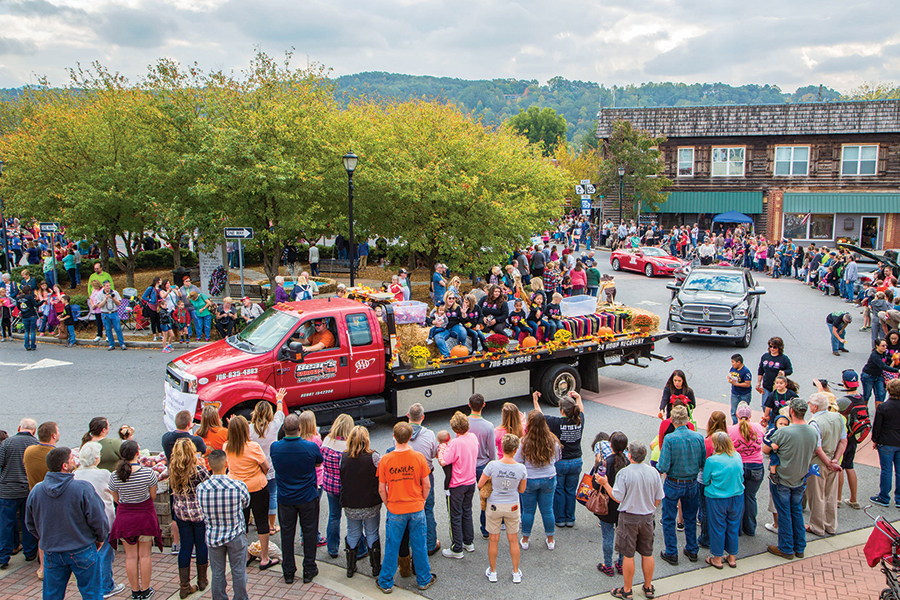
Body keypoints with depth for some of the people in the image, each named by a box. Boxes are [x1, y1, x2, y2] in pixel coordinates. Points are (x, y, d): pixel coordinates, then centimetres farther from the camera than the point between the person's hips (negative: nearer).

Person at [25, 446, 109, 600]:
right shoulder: (82, 488, -20)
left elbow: (30, 524, 6)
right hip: (82, 551, -4)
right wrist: (100, 538, 4)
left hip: (51, 552, 4)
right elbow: (98, 519, -16)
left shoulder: (36, 491, -6)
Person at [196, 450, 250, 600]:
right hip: (236, 535, -1)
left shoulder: (201, 488, -16)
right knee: (238, 571, 16)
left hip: (213, 536, 2)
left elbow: (204, 515, -2)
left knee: (217, 572, 18)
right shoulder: (239, 486, -21)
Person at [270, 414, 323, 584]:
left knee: (287, 533, 14)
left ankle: (288, 572, 23)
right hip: (308, 498, -1)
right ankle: (309, 570, 22)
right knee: (309, 532, 13)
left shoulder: (275, 447, -15)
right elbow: (319, 463, 1)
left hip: (285, 498, 2)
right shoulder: (311, 447, -20)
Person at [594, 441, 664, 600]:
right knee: (647, 554, 16)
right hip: (648, 518, 4)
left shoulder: (624, 473, -17)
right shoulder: (653, 472, -4)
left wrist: (605, 484, -1)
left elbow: (617, 498, -13)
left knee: (628, 555, 6)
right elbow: (658, 499, 2)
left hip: (629, 518, -4)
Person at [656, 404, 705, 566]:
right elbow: (704, 462, -1)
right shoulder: (698, 437, -10)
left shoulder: (670, 438, -22)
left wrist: (658, 466, 0)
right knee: (690, 519, 21)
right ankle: (692, 551, 32)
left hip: (673, 484, -4)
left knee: (669, 520, 12)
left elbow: (663, 467, -22)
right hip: (692, 484, 4)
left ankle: (671, 554, 19)